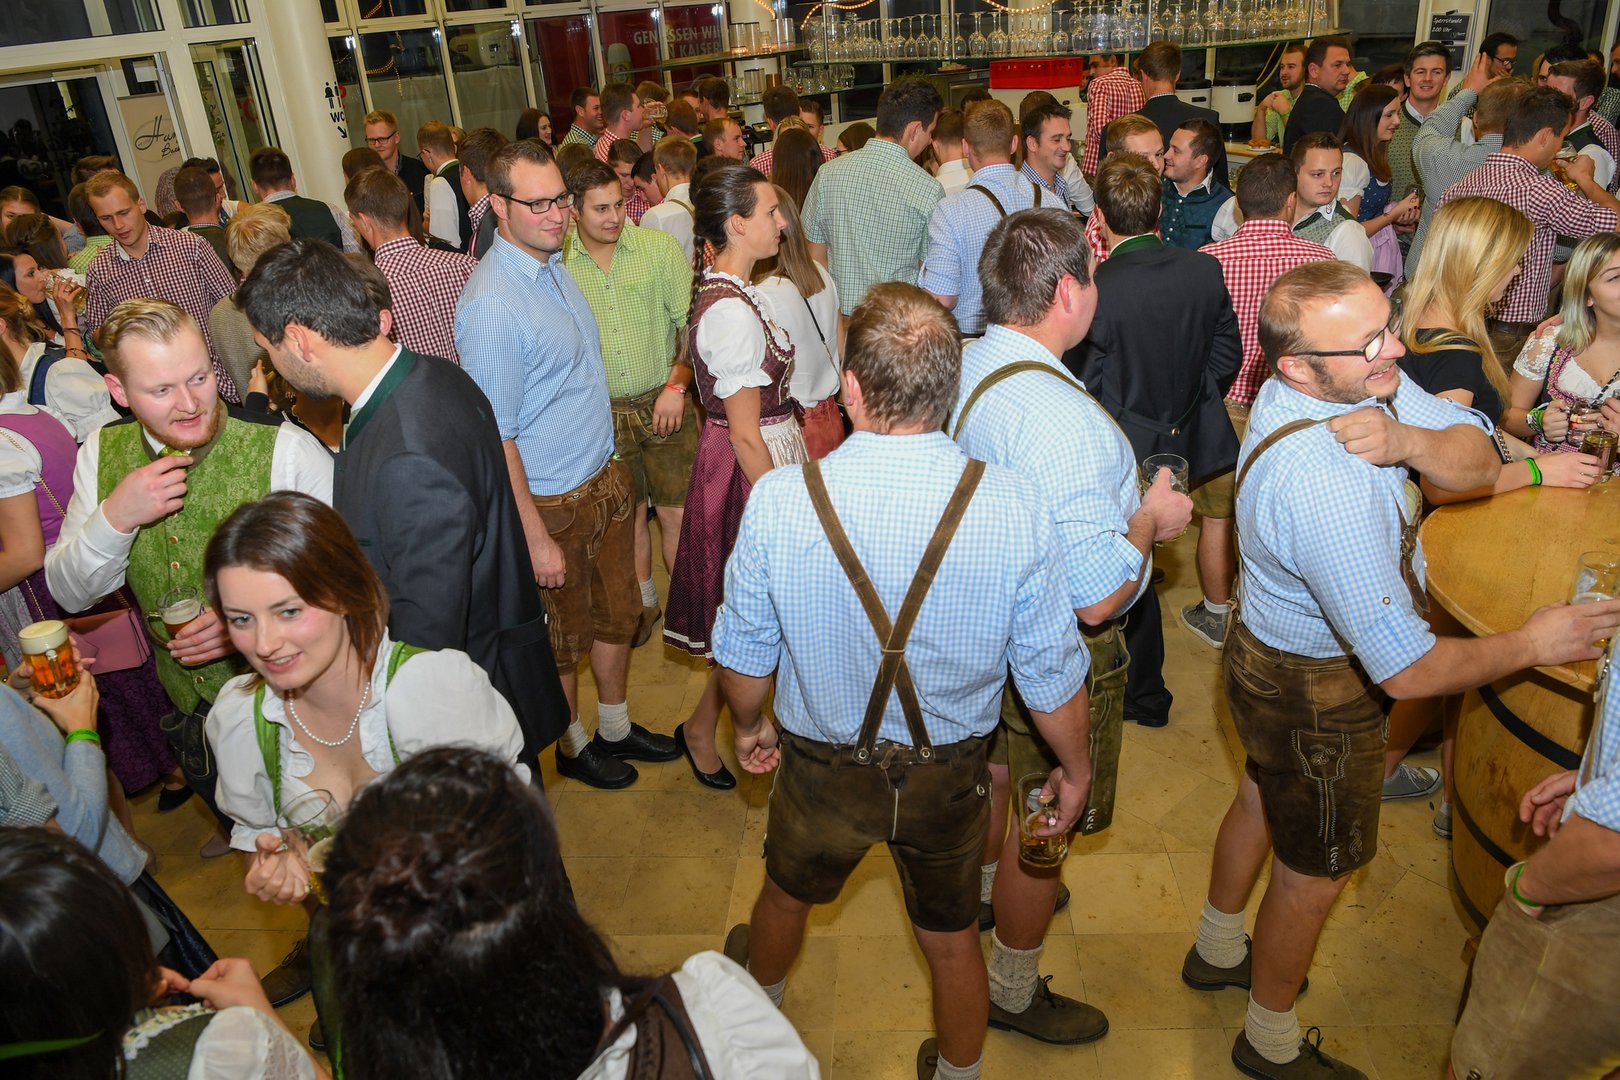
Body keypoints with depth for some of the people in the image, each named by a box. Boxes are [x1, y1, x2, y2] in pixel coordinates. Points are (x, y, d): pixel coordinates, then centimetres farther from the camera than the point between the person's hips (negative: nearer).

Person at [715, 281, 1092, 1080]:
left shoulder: (779, 501, -23)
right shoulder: (1011, 505, -23)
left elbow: (745, 654, -9)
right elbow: (1051, 671, -13)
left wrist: (748, 726, 13)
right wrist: (1074, 768, 6)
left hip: (823, 767, 1)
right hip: (950, 773, 0)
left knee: (788, 893, 31)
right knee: (952, 935, 25)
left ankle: (756, 999, 63)